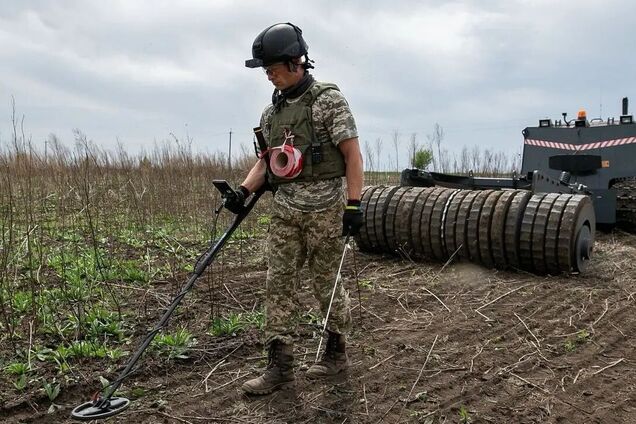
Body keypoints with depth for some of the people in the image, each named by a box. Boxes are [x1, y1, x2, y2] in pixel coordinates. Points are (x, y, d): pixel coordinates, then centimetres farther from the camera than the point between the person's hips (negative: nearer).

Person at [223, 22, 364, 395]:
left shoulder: (328, 99, -7)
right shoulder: (272, 111, 13)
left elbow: (353, 155, -10)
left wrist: (355, 205, -16)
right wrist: (244, 190, 1)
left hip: (324, 207, -6)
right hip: (285, 208, 6)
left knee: (326, 282, 6)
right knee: (279, 283, 4)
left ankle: (337, 352, 25)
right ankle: (280, 366, 11)